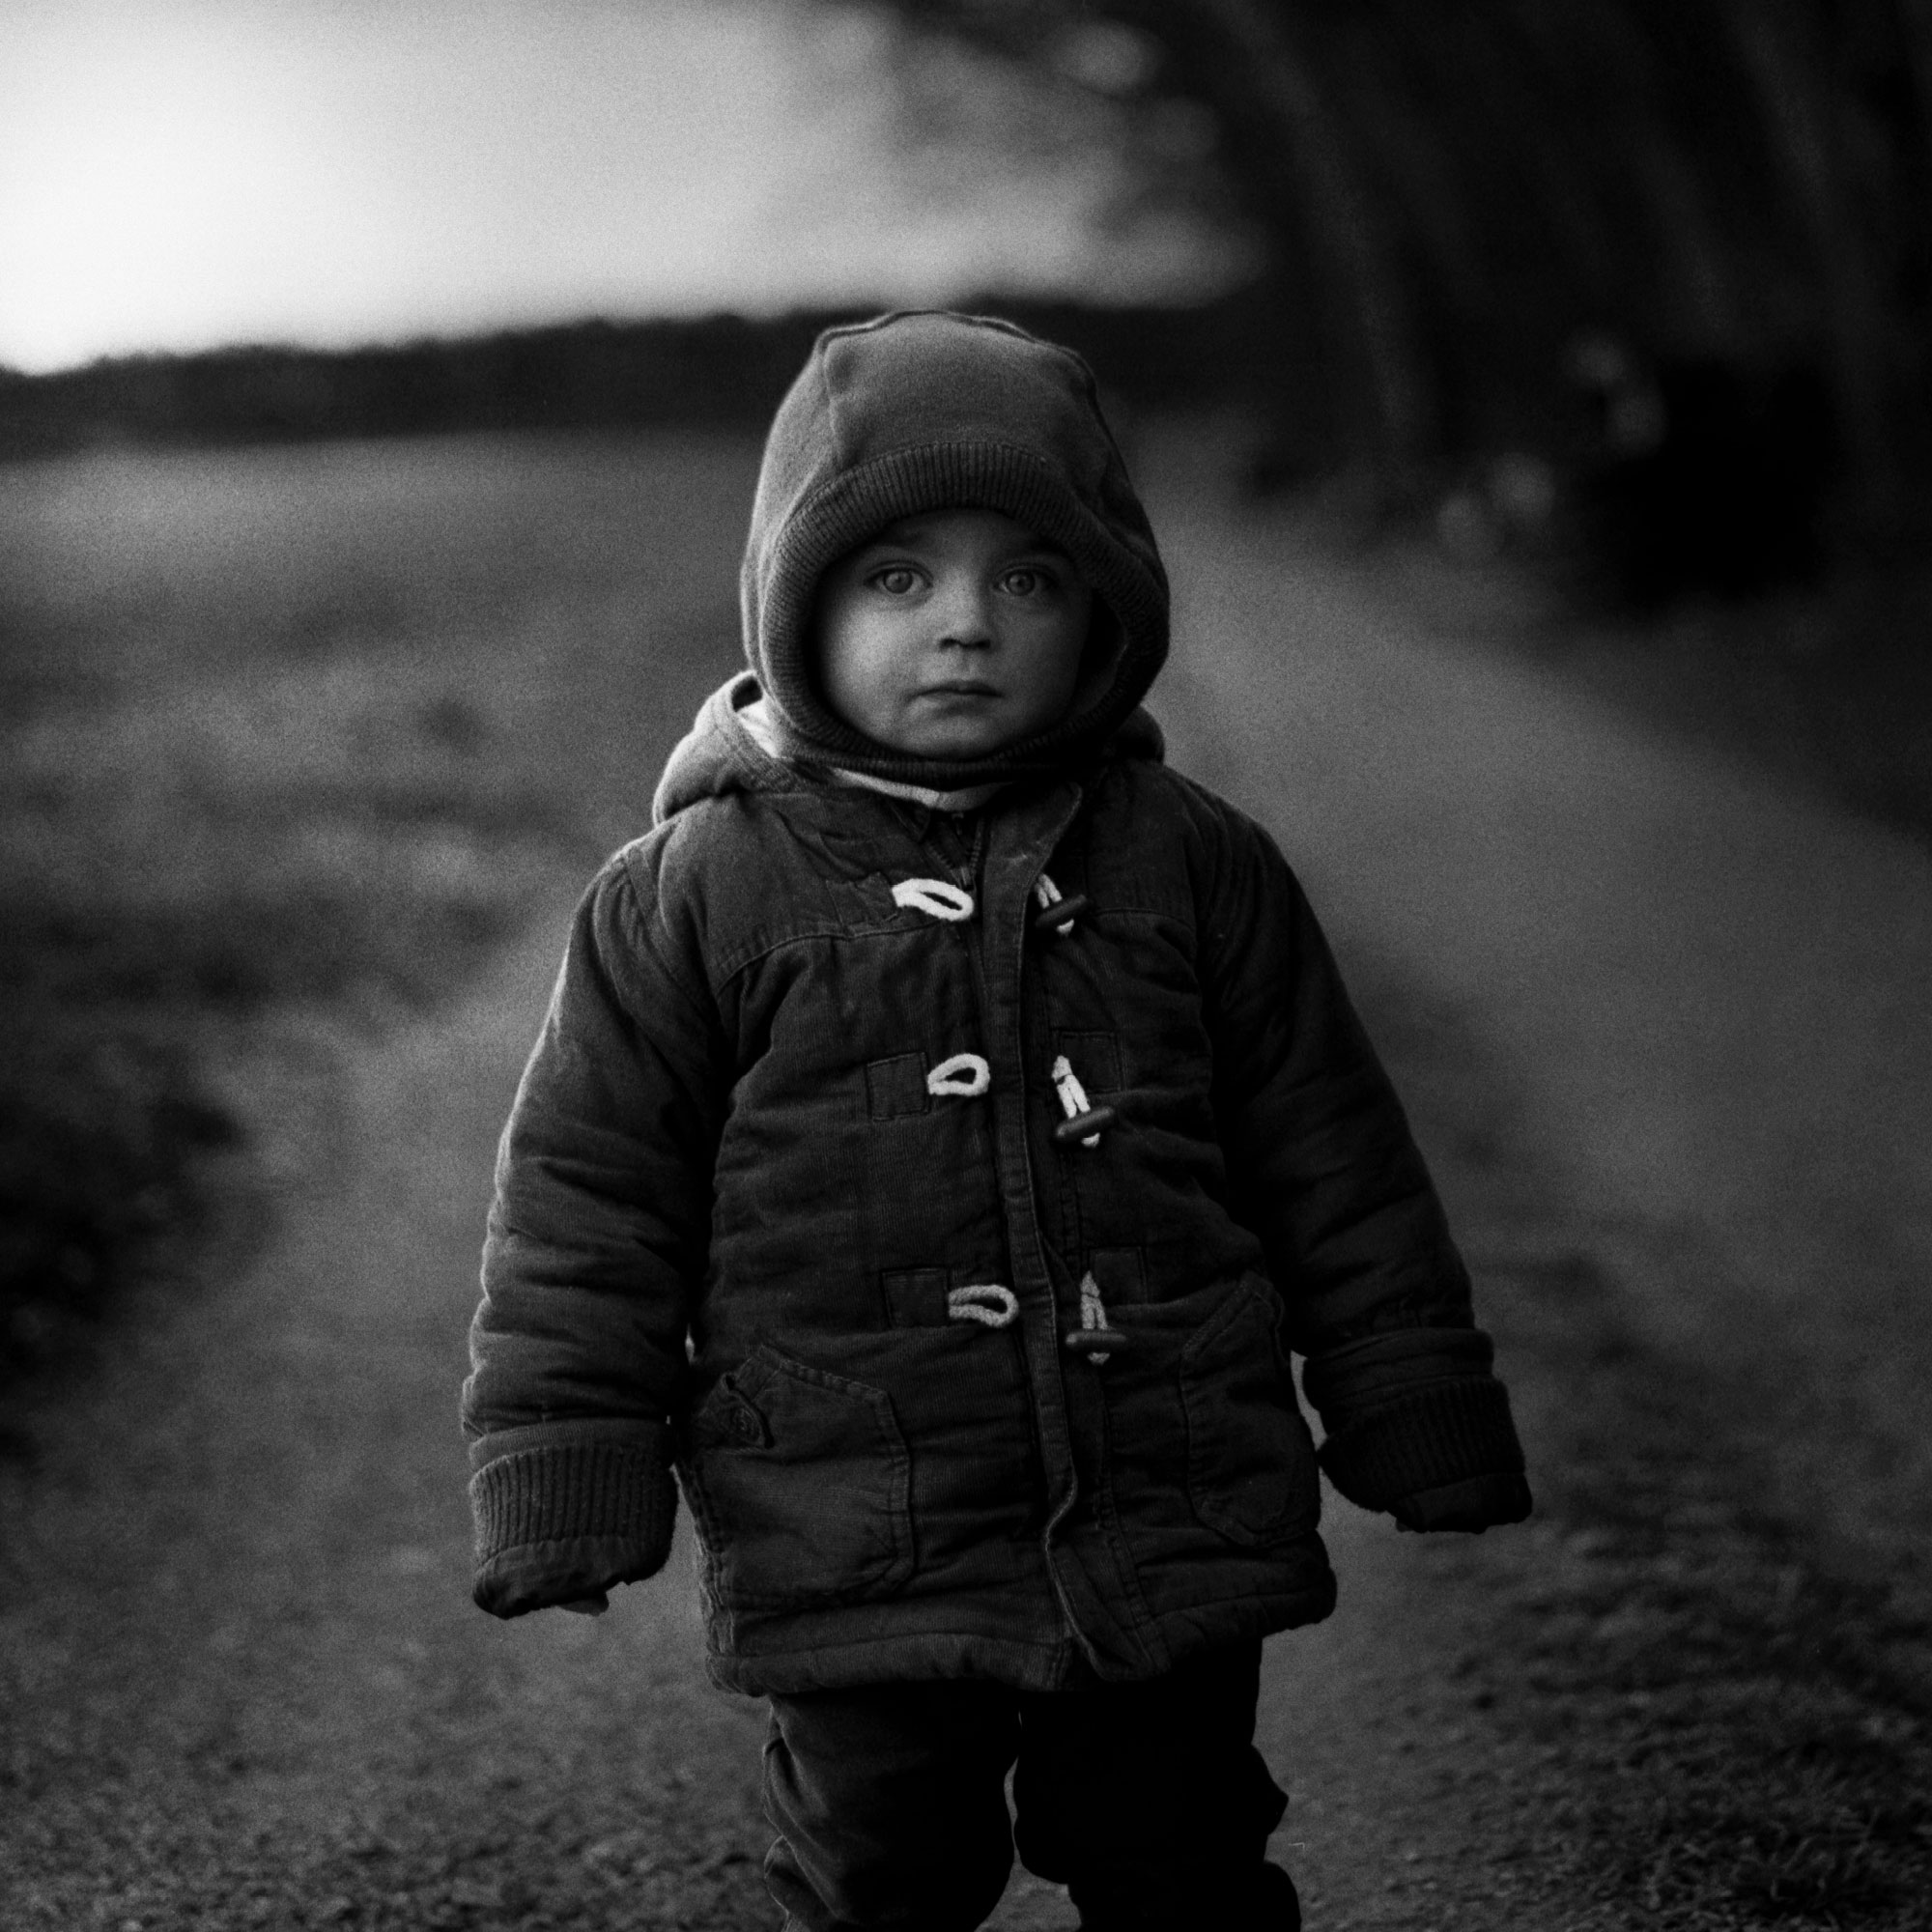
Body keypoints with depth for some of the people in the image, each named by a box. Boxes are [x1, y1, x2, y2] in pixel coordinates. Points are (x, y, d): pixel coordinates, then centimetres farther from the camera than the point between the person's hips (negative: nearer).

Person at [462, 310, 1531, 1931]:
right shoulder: (690, 897, -4)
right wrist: (564, 1489, -3)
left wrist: (1419, 1423, 10)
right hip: (856, 1564, -1)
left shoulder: (1192, 863, 3)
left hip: (1172, 1541, 2)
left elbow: (1334, 1168, 9)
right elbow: (586, 1204, 0)